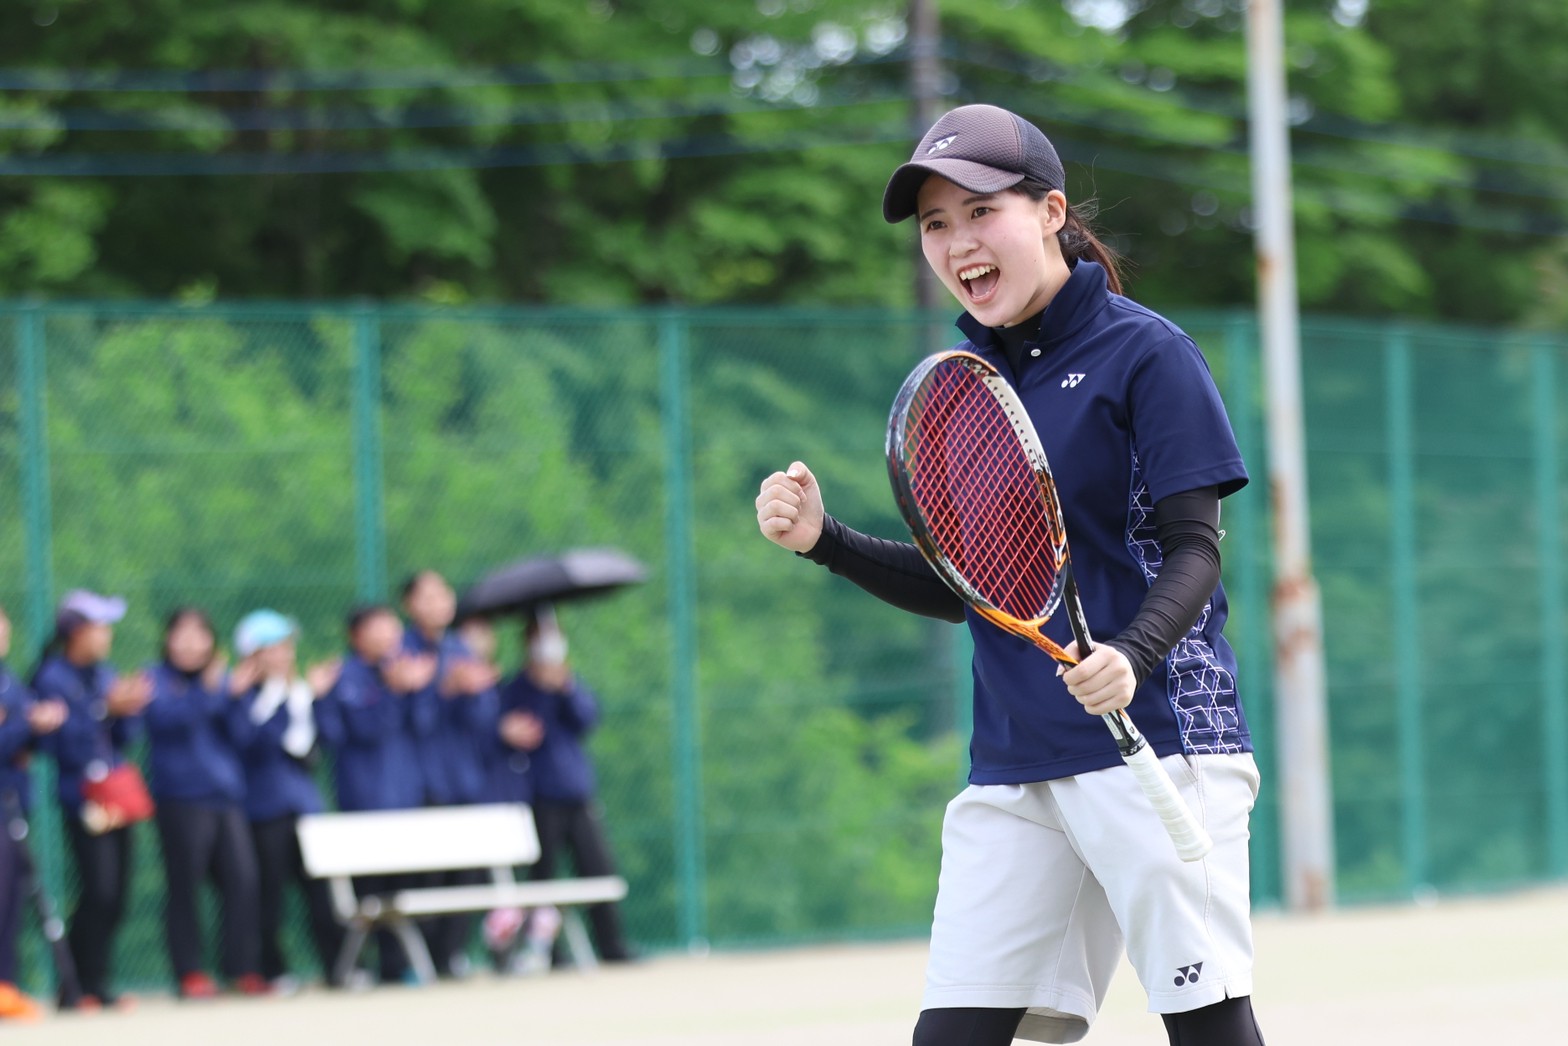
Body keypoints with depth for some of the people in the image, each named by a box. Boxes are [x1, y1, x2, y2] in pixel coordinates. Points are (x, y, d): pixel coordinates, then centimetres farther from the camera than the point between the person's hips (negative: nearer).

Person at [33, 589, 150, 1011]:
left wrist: (129, 710, -2)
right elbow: (62, 737, -17)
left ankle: (97, 983, 13)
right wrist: (105, 707, -21)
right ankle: (80, 987, -7)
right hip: (81, 797, -7)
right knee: (98, 889, -14)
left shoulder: (105, 675, 15)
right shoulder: (54, 679, -6)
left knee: (115, 894, 5)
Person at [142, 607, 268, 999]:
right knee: (185, 885, -4)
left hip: (227, 794, 4)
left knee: (243, 879, -7)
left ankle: (243, 969, -2)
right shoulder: (157, 679, 5)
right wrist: (207, 691, -27)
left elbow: (241, 738, 10)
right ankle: (191, 974, 1)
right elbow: (167, 716, -15)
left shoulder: (221, 681, 17)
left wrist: (236, 697, -6)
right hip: (181, 797, -4)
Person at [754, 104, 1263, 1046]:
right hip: (1011, 768, 6)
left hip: (1156, 732, -6)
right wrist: (825, 540, 3)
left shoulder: (1145, 353, -4)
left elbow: (1195, 552, -8)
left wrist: (1131, 656, -26)